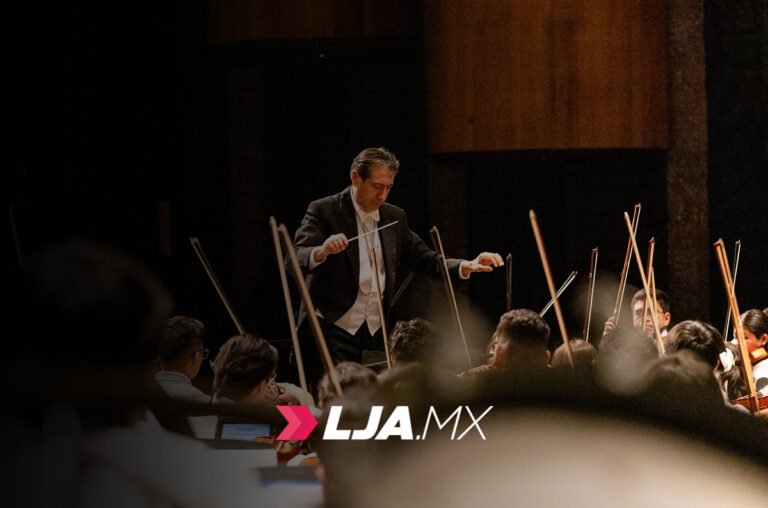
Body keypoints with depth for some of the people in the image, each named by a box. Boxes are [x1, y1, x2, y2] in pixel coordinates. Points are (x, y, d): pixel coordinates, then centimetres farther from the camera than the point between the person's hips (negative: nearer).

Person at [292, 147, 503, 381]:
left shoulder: (395, 217, 14)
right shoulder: (323, 211, -3)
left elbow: (425, 260, 17)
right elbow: (297, 260, -15)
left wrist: (467, 266, -1)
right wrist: (321, 252, -39)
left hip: (377, 335, 5)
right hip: (333, 332, -5)